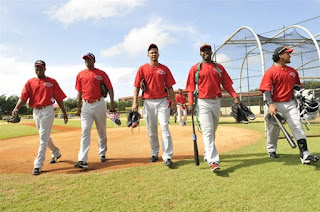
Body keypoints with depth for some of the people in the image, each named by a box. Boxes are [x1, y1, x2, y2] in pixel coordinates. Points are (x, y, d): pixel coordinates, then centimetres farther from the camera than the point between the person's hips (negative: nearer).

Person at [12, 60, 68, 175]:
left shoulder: (52, 82, 1)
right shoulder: (30, 82, 9)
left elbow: (59, 98, 0)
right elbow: (23, 97, -3)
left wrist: (64, 113, -2)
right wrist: (16, 107, -22)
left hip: (47, 110, -5)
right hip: (35, 112, 5)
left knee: (43, 137, -8)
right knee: (44, 136, 18)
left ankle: (38, 164, -5)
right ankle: (56, 153, 40)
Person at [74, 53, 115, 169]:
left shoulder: (101, 73, 3)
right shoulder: (80, 75, 11)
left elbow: (110, 88, 0)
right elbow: (79, 92, 13)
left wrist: (112, 101, -12)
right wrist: (79, 106, 7)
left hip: (99, 104, -1)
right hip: (86, 105, 1)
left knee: (102, 131, 9)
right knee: (85, 131, -8)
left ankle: (102, 154, 27)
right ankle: (82, 160, -11)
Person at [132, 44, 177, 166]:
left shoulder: (164, 69, 8)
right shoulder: (142, 68, 7)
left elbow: (169, 87, 7)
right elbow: (136, 86, 4)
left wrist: (173, 102, 3)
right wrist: (135, 102, -6)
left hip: (162, 101, -1)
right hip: (148, 102, 1)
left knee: (164, 127, -10)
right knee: (151, 129, 8)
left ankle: (167, 156, -8)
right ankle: (154, 153, 24)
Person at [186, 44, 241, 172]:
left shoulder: (219, 67, 13)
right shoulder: (195, 68, 4)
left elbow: (227, 84, 7)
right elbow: (191, 87, -2)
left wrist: (235, 97, -7)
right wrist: (190, 103, -13)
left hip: (216, 102, 4)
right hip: (203, 103, -4)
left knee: (213, 131, 15)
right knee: (207, 131, -12)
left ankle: (207, 154, 33)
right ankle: (213, 161, -16)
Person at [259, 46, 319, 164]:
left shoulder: (293, 71, 12)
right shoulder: (270, 71, -7)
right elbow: (266, 90, -15)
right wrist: (270, 104, -27)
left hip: (290, 103, 4)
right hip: (275, 105, -4)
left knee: (298, 127, -6)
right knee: (273, 129, 9)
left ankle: (305, 154, -8)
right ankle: (271, 150, 31)